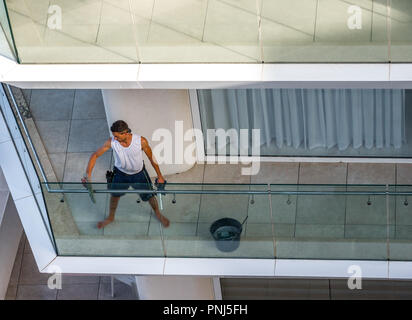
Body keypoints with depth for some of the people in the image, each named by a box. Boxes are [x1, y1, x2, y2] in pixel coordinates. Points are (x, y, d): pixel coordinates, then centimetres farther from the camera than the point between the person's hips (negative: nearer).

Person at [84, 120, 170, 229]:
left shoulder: (141, 141, -33)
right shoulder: (111, 142, -30)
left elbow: (151, 157, -16)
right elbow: (95, 155, -19)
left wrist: (159, 176, -6)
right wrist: (88, 173, -31)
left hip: (139, 174, -1)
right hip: (120, 173, 1)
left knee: (149, 195, 13)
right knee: (115, 195, 20)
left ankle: (158, 213, 46)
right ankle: (111, 217, 50)